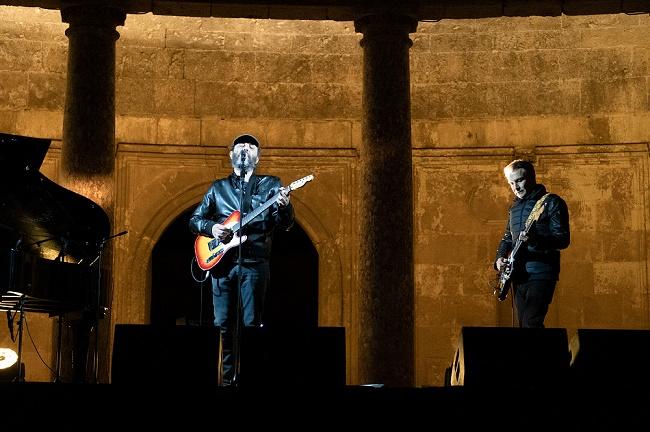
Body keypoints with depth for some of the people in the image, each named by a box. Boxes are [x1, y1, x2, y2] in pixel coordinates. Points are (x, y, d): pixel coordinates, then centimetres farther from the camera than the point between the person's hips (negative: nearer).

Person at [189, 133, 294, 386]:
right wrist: (211, 227, -5)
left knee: (251, 324, -5)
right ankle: (228, 377, 8)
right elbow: (194, 220, 17)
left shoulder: (270, 185, 9)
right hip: (222, 261, 2)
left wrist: (284, 206, -24)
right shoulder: (218, 187, 16)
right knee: (223, 324, 2)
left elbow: (285, 224, -1)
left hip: (254, 263, -2)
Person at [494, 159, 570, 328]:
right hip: (518, 275, 8)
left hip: (540, 275, -7)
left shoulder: (551, 203, -5)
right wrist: (499, 258, 8)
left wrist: (535, 239, -29)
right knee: (523, 325, 9)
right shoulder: (515, 206, 17)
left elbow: (563, 240, -13)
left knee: (531, 325, -18)